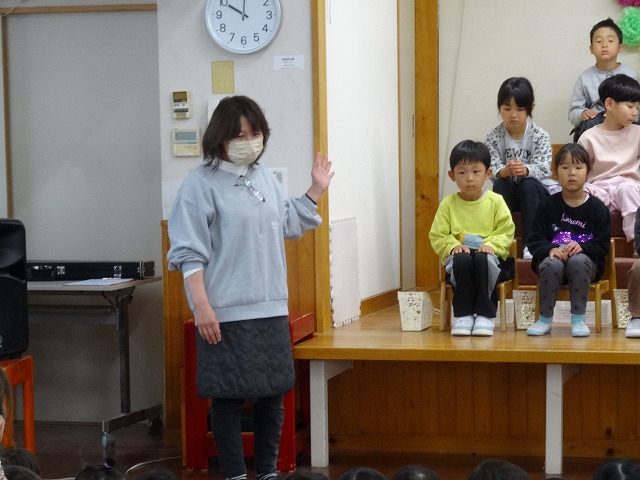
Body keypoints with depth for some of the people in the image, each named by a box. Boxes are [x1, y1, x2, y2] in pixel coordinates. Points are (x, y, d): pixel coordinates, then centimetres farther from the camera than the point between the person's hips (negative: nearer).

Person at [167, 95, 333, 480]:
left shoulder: (265, 178, 11)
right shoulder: (202, 184, -8)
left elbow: (288, 226, 26)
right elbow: (189, 253, -11)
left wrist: (317, 190, 21)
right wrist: (201, 307, -18)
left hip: (272, 309, 6)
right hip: (227, 314, -6)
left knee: (273, 395, 10)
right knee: (230, 399, 0)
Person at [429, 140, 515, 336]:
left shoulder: (495, 201, 4)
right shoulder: (448, 204, 6)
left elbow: (506, 231, 0)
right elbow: (437, 236, 4)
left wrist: (492, 245, -18)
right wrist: (453, 246, -14)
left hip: (489, 256, -1)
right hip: (459, 257, 1)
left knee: (483, 259, -35)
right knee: (462, 260, -34)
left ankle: (485, 315, -26)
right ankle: (463, 315, -24)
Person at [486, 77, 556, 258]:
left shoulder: (539, 136, -8)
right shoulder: (494, 137, -4)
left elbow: (543, 168, -20)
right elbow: (493, 169, -14)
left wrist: (526, 170, -44)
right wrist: (503, 171, -40)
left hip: (537, 190, -1)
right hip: (508, 192, 1)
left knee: (528, 184, -33)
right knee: (500, 184, -29)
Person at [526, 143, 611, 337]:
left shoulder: (598, 208, 5)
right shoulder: (548, 205, 7)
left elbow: (602, 245, -1)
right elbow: (534, 241, 2)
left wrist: (582, 247, -21)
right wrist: (550, 249, -19)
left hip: (584, 260, -1)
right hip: (553, 257, 1)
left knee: (578, 261, -37)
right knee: (552, 264, -35)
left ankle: (578, 319, -26)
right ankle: (545, 319, -20)